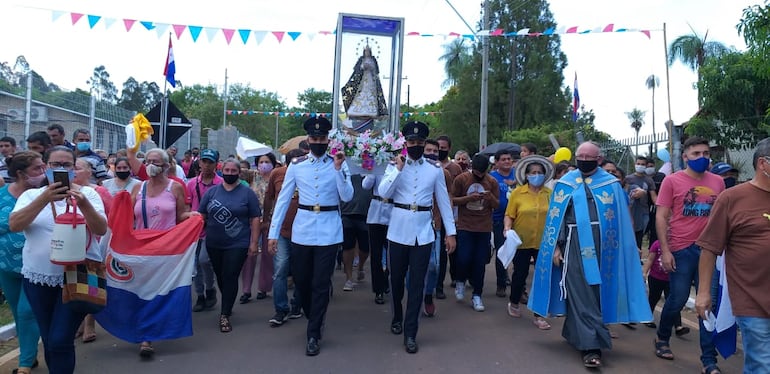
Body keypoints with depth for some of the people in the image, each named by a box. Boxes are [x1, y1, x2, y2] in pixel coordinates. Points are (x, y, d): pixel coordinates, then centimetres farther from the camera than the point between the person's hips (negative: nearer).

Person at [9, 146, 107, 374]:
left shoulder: (88, 193, 0)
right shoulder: (31, 195, 5)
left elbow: (101, 229, -11)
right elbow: (14, 225, -11)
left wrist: (83, 203, -28)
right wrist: (45, 199, -24)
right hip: (39, 276, 3)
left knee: (60, 340, -8)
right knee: (48, 341, 15)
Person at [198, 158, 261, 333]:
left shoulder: (247, 193, -2)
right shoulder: (212, 191, 6)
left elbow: (255, 219, -3)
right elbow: (201, 215, 10)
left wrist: (254, 242, -7)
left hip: (237, 245, -4)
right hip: (214, 244, 4)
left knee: (230, 277, -5)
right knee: (220, 276, 15)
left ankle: (225, 315, 2)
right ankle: (228, 304, 36)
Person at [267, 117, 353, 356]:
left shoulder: (338, 164, 0)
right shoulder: (296, 165, 2)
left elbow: (347, 197, -11)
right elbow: (283, 198, 2)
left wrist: (338, 169, -21)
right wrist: (273, 232, -1)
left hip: (328, 231, -2)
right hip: (302, 230, 2)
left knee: (321, 284, 1)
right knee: (300, 279, 14)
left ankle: (313, 335, 14)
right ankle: (314, 318, 40)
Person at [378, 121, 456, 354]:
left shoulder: (435, 169, 2)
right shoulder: (395, 165, 2)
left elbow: (443, 201, 5)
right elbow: (383, 193, -12)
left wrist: (450, 232, 2)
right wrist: (399, 168, -18)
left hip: (423, 232, 0)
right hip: (398, 230, 1)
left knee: (417, 282, 1)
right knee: (397, 278, 15)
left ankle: (410, 333, 10)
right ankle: (397, 318, 39)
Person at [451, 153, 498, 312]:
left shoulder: (492, 182, 3)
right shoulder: (461, 179, -4)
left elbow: (497, 205, 9)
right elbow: (452, 200, -1)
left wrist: (491, 197, -14)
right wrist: (469, 198, -17)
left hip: (484, 228, 2)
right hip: (465, 227, -2)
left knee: (480, 263, 4)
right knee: (464, 259, -8)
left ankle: (477, 295, 17)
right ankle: (460, 281, 24)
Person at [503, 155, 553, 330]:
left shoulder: (549, 194, 1)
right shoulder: (517, 193, -4)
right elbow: (509, 215, -4)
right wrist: (507, 228, -21)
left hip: (543, 243, 1)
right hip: (521, 242, -1)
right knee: (520, 274, 13)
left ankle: (539, 315, 14)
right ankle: (514, 303, 39)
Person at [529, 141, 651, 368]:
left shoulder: (612, 184, 5)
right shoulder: (565, 184, 7)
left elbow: (620, 219, 4)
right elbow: (555, 217, 5)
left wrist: (616, 248, -3)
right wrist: (556, 246, -1)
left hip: (601, 244, 1)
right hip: (574, 244, 0)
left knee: (595, 291, 9)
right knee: (580, 294, -4)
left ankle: (574, 333, 27)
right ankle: (591, 345, -1)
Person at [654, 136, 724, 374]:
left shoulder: (717, 182, 7)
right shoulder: (672, 180, -3)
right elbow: (661, 217, -5)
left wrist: (723, 248, 4)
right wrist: (665, 251, -10)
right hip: (681, 250, -3)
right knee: (678, 299, 5)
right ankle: (662, 338, 31)